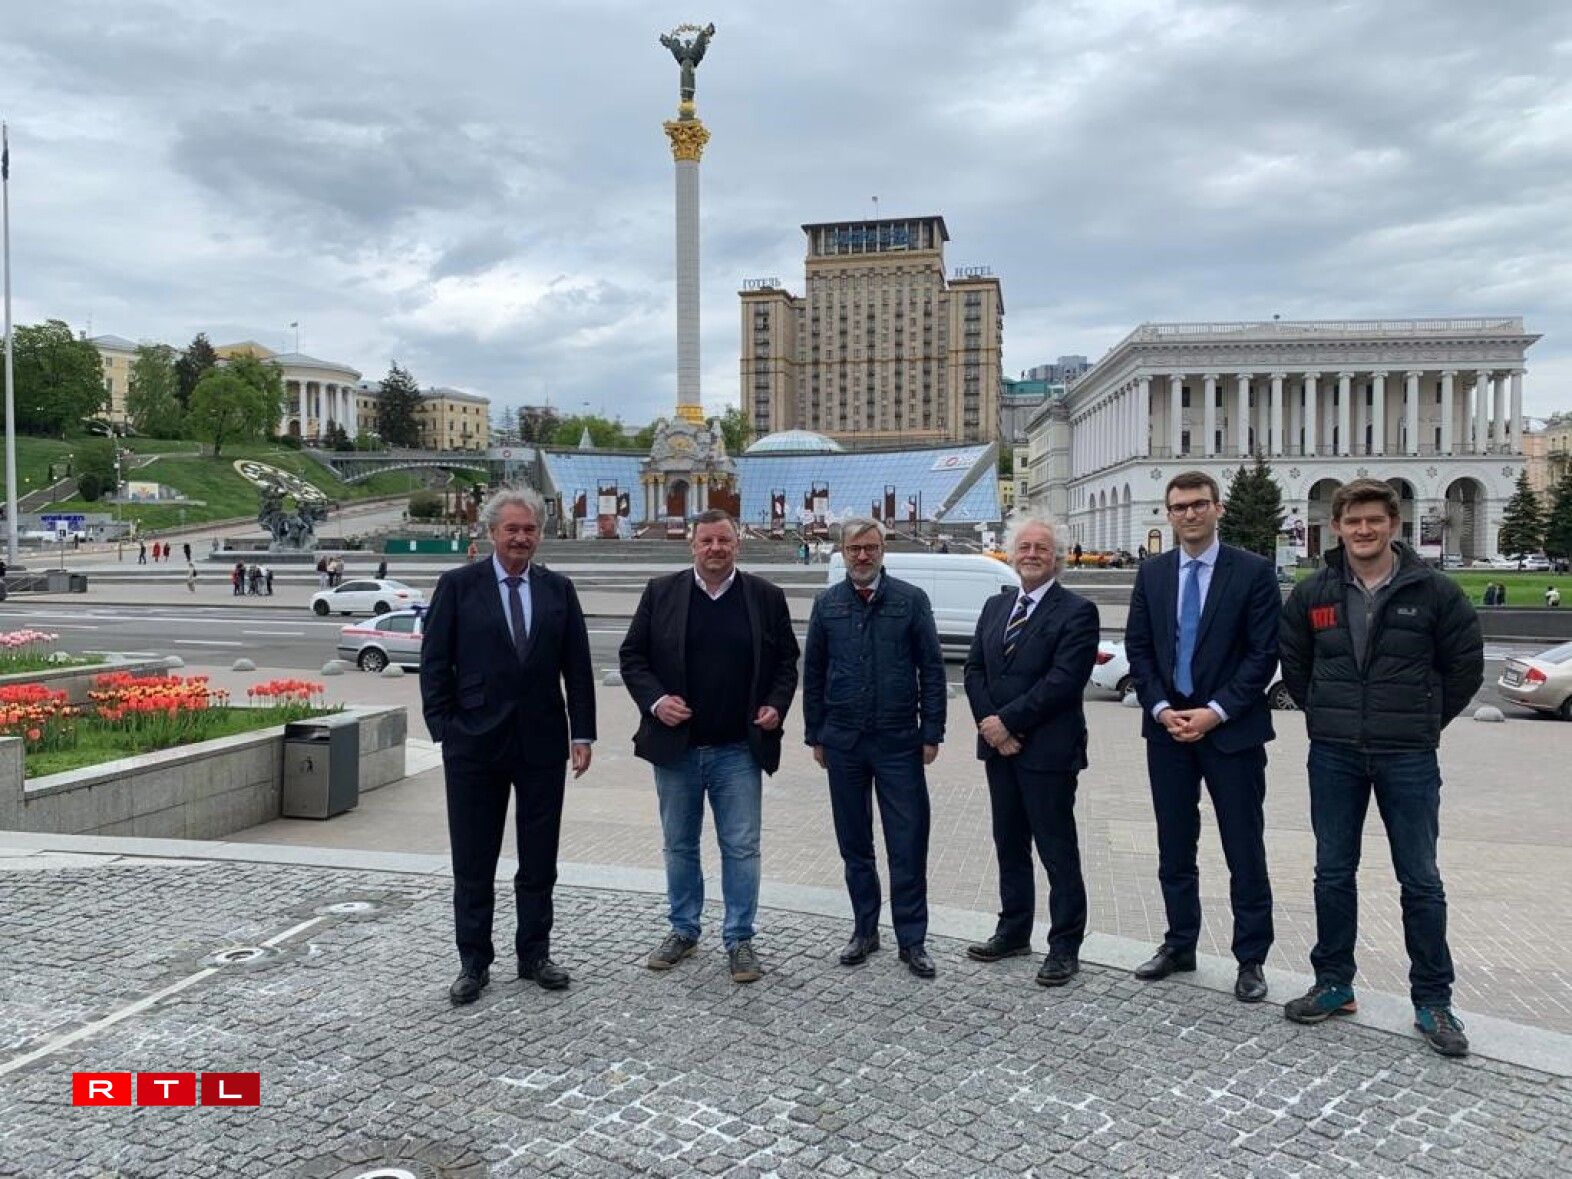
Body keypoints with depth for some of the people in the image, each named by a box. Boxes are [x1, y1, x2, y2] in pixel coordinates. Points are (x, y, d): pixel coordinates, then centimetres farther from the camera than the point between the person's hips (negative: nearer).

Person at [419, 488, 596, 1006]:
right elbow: (435, 664, -1)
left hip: (543, 741, 2)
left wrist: (582, 732, 2)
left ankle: (534, 953, 26)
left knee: (539, 858, 11)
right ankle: (473, 962, 21)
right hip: (476, 743, -2)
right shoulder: (458, 585, -1)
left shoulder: (558, 589, 5)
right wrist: (444, 730, -6)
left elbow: (577, 666, 6)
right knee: (473, 862, 7)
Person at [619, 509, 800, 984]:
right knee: (678, 845, 14)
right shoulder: (661, 592, 1)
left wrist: (776, 705, -7)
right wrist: (654, 700, -11)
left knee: (741, 848, 4)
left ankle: (740, 939, 17)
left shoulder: (766, 597, 2)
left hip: (739, 749, -1)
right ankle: (683, 930, 30)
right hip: (675, 746, 1)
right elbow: (632, 656, 3)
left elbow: (786, 661, 8)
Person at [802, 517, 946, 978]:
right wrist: (815, 735, 7)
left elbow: (932, 669, 0)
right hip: (843, 744, 2)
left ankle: (912, 940, 12)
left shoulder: (911, 600, 0)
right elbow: (813, 674, 10)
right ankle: (864, 930, 25)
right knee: (854, 844, 12)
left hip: (899, 743, -2)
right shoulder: (827, 604, 7)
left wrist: (931, 732, -5)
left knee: (908, 844, 1)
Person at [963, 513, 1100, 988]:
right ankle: (1013, 931, 29)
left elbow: (1063, 680, -18)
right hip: (999, 746, 7)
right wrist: (990, 726, -6)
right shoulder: (995, 606, 13)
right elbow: (974, 670, 8)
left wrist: (1007, 722, -17)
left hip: (1047, 750, -6)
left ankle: (1065, 945, 13)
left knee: (1058, 851, 2)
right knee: (1009, 846, 16)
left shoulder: (1076, 611, -8)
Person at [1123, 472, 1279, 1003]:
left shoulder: (1254, 572, -5)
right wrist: (1162, 709, -7)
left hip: (1232, 729, -4)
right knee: (1174, 849, 13)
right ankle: (1179, 945, 26)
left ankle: (1251, 959, 17)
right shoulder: (1152, 573, 7)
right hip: (1166, 727, 4)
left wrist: (1214, 712, -14)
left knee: (1245, 852, 4)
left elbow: (1264, 653, -8)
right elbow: (1137, 648, 6)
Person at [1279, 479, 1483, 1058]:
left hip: (1409, 757, -2)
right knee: (1333, 874, 10)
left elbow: (1465, 666, 5)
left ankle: (1432, 1001, 17)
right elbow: (1293, 663, 15)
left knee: (1421, 880, 5)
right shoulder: (1312, 594, 2)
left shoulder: (1434, 591, -4)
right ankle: (1334, 985, 23)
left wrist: (1424, 722, 6)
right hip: (1334, 756, 2)